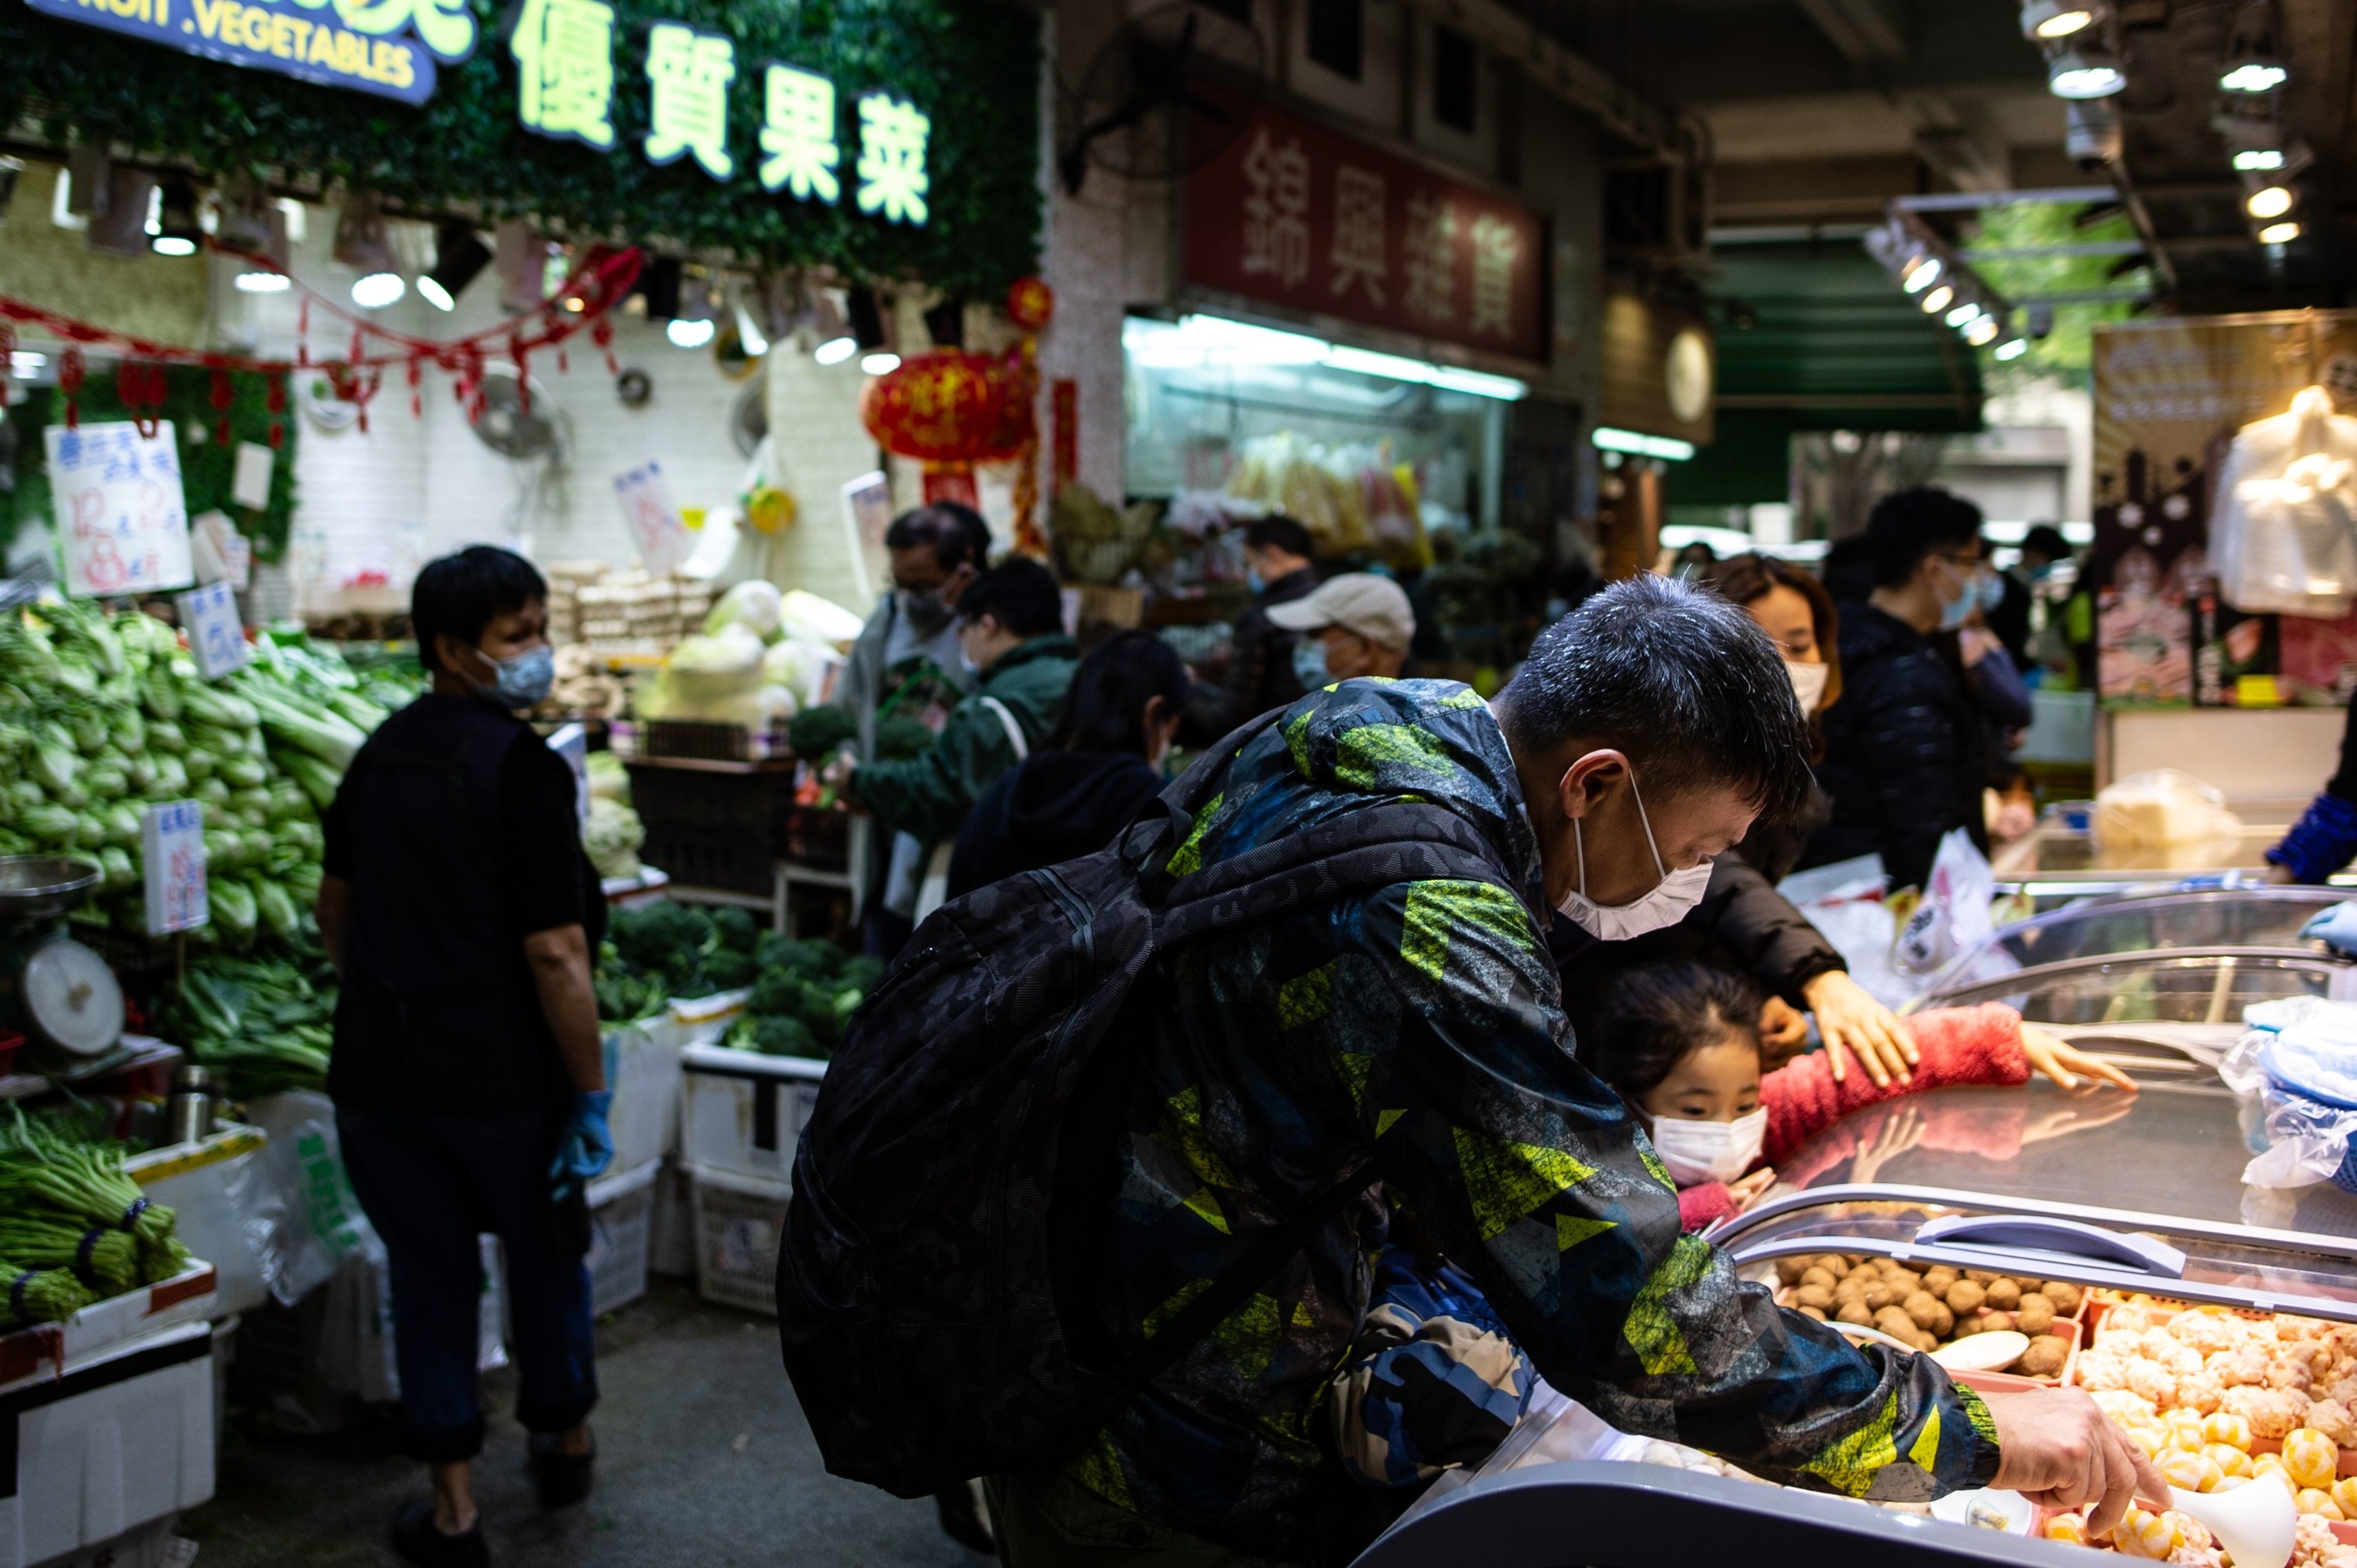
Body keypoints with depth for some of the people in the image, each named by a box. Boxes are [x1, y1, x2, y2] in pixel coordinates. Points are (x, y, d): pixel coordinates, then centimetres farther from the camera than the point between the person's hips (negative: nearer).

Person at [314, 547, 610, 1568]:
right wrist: (592, 1092, -14)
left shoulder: (381, 753, 4)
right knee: (545, 1254, 17)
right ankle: (564, 1443, 37)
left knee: (429, 1272, 13)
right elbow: (555, 955, -22)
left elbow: (335, 904, 17)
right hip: (503, 1079, -5)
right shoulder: (523, 769, -18)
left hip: (381, 1072, 5)